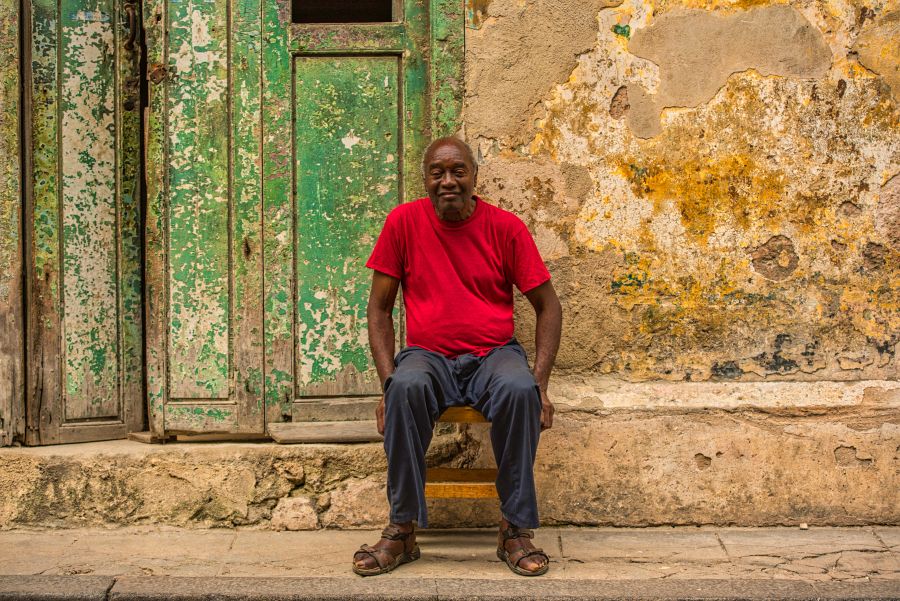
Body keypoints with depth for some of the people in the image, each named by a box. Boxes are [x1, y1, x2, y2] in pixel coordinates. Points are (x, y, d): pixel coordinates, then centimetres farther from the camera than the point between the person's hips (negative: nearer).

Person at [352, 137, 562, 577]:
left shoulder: (505, 227, 0)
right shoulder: (403, 222, 1)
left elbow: (547, 306, 4)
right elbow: (379, 308, 4)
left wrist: (540, 383, -10)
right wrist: (388, 382, -10)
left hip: (493, 354, 0)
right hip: (428, 355, 0)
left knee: (519, 390, -34)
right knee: (406, 388, -34)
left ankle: (516, 530, -19)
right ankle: (403, 529, -23)